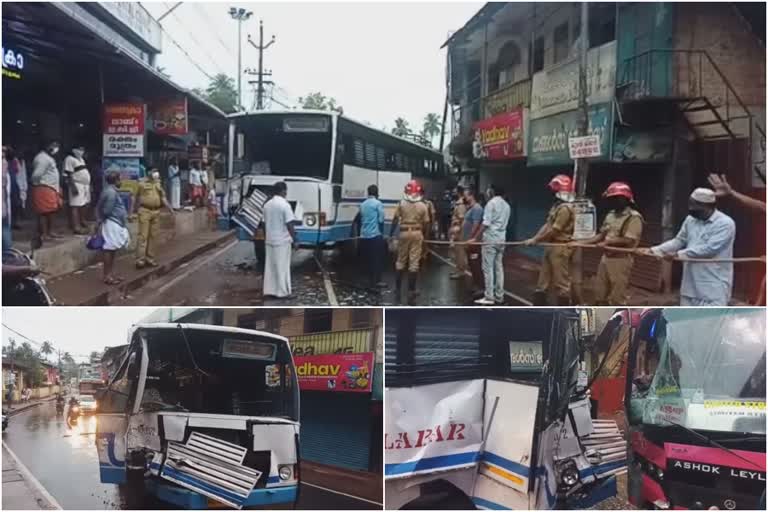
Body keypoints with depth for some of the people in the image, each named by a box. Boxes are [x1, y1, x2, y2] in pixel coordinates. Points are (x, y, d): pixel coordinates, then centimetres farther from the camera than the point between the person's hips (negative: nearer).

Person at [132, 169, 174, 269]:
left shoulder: (159, 185, 15)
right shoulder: (142, 183, 1)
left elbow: (163, 198, 16)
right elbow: (136, 197, 5)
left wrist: (170, 209, 7)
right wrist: (134, 209, 3)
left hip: (156, 212, 5)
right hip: (145, 211, -5)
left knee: (153, 236, 8)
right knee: (143, 235, -9)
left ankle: (150, 258, 15)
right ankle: (140, 259, -11)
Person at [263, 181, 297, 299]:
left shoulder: (267, 204, 7)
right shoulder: (284, 205, -14)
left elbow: (265, 223, 13)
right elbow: (289, 224, -16)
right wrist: (295, 240, -10)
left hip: (269, 240, 7)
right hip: (282, 241, -7)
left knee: (270, 266, 11)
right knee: (282, 267, 0)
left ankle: (269, 290, 14)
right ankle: (282, 292, 4)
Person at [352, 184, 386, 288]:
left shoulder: (363, 204, 13)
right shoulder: (378, 203, -6)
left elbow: (359, 219, 16)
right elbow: (381, 219, -10)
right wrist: (382, 232, 2)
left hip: (364, 236, 6)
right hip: (375, 235, -6)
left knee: (369, 259, 11)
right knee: (378, 259, -2)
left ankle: (372, 280, 14)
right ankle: (377, 280, -4)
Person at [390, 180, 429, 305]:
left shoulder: (402, 203, -4)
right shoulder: (423, 206, -2)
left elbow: (395, 220, -3)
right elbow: (425, 223, -1)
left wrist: (391, 234, 4)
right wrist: (423, 235, 13)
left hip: (404, 233, 0)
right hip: (417, 233, 0)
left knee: (401, 261, 13)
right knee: (414, 262, 3)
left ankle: (398, 289, 18)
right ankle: (411, 291, 3)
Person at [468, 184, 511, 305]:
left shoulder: (491, 203, -9)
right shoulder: (506, 205, 14)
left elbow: (486, 223, -15)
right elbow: (503, 223, 15)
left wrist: (475, 237, -13)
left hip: (490, 238, -8)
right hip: (501, 239, 8)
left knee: (488, 268, -5)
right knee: (499, 267, 10)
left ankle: (489, 297, -5)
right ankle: (499, 296, 12)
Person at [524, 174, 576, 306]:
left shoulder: (566, 208, -17)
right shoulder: (557, 206, 15)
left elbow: (554, 230, -19)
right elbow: (547, 225, 14)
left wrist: (535, 240, -11)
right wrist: (534, 239, 2)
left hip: (560, 249, -11)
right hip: (552, 247, 11)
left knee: (561, 283, -3)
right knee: (543, 281, 13)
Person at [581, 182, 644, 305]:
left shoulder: (633, 217, -12)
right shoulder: (611, 215, 14)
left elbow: (629, 240, -21)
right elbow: (602, 235, 18)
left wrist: (607, 242, -20)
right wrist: (583, 243, 10)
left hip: (621, 260, -9)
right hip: (606, 257, 9)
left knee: (617, 297, -4)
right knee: (600, 294, 13)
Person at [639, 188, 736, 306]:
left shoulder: (725, 223, -14)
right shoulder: (690, 220, 9)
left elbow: (709, 248, -22)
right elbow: (679, 241, 14)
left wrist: (678, 255, -21)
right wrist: (653, 250, 1)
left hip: (714, 286, -7)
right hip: (691, 284, 7)